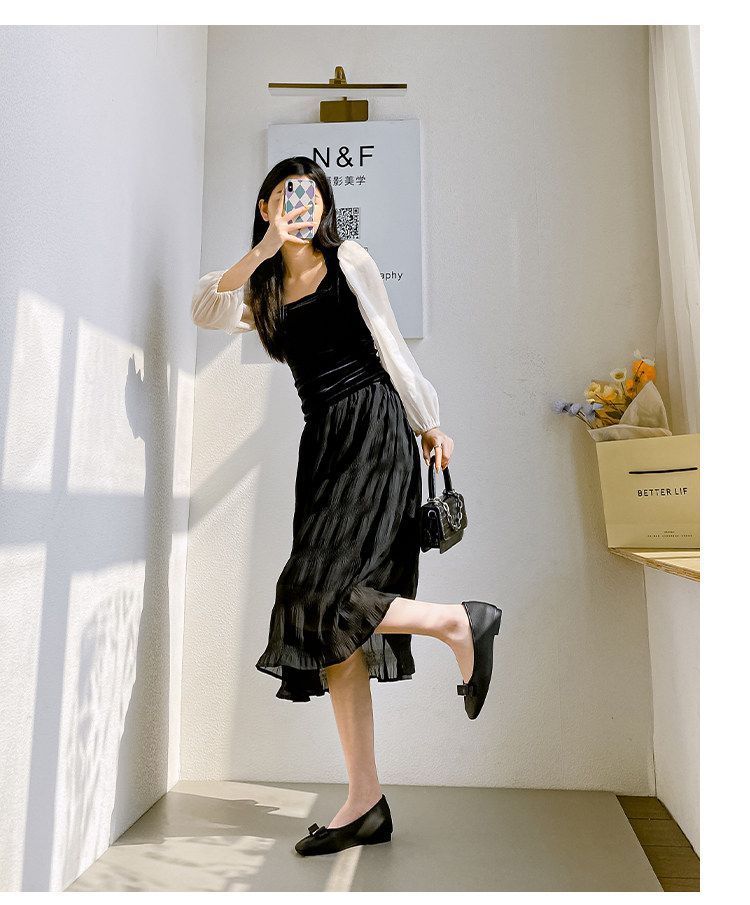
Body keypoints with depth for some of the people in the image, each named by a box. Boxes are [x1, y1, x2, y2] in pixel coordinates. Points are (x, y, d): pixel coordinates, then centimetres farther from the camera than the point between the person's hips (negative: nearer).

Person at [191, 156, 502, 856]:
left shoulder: (348, 261, 11)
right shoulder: (263, 291, 19)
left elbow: (390, 345, 9)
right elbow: (204, 312, 0)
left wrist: (430, 423, 8)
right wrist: (265, 247, -6)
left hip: (375, 430, -5)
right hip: (322, 442, 5)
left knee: (320, 599, -19)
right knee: (333, 622, 0)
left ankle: (461, 622, 3)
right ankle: (365, 803, 10)